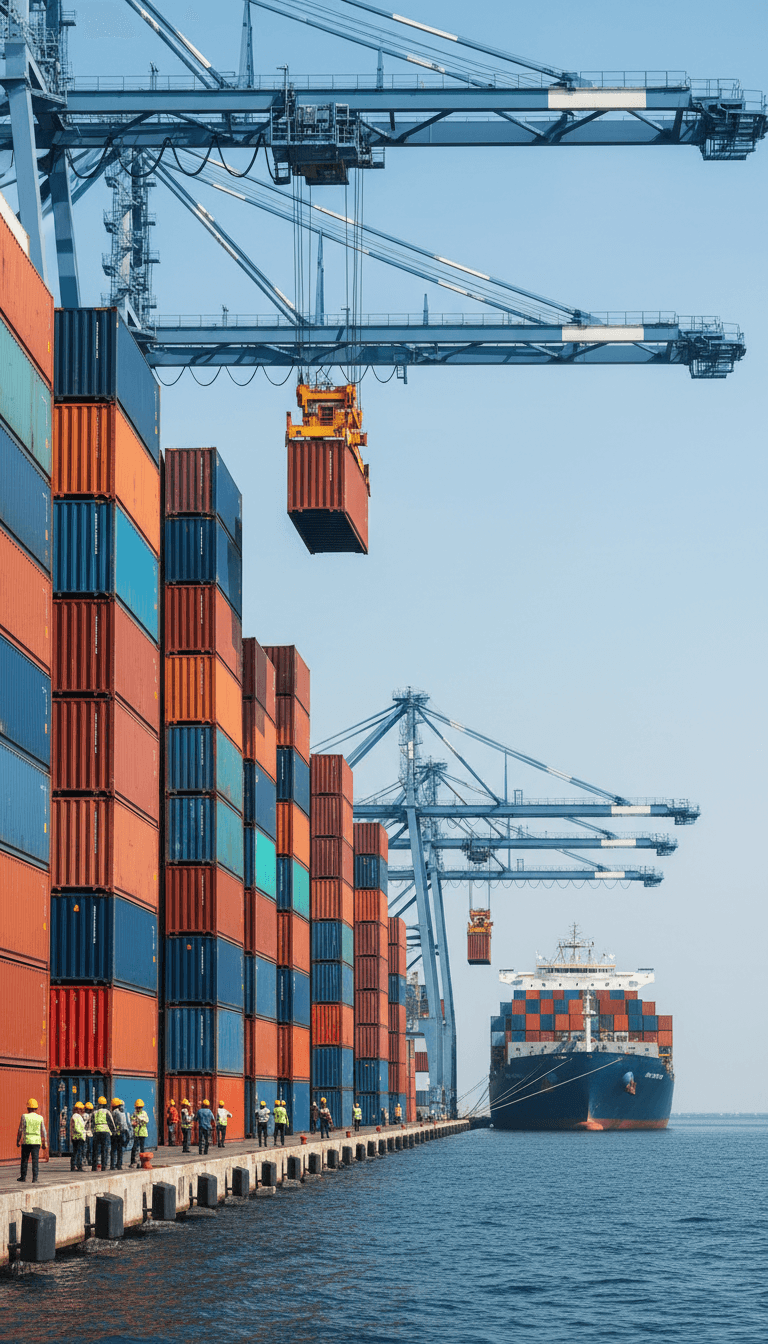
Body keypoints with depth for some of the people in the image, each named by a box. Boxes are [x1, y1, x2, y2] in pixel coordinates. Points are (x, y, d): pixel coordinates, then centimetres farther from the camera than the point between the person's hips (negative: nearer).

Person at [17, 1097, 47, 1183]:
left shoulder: (24, 1116, -4)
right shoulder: (40, 1118, 2)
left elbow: (20, 1130, -3)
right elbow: (43, 1132, 3)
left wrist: (18, 1141, 4)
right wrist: (45, 1143, 9)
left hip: (26, 1141, -1)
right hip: (37, 1141, 1)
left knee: (24, 1160, 12)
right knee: (35, 1161, 1)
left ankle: (23, 1177, 21)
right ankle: (35, 1179, -5)